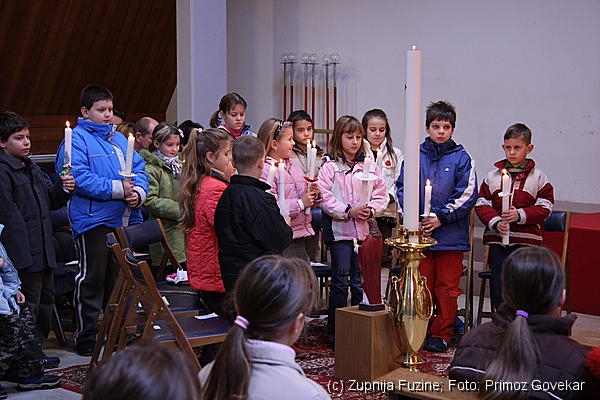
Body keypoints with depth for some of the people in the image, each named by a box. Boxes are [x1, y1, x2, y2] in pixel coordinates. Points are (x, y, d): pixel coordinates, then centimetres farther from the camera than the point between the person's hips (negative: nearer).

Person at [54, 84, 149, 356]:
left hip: (125, 220, 7)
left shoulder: (120, 139, 17)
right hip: (94, 220, -7)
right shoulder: (77, 139, -6)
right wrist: (118, 189, -18)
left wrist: (138, 192, -7)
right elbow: (80, 177, -17)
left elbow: (139, 170, 15)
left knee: (119, 278, 14)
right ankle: (86, 338, 7)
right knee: (92, 279, -1)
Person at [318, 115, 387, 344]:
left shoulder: (369, 166, 8)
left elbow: (381, 194, 11)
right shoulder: (330, 167, -3)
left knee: (361, 282, 9)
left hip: (364, 230, 4)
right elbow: (325, 198, -9)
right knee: (340, 281, 0)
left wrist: (371, 209, -8)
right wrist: (349, 212, -16)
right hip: (339, 230, -4)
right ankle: (335, 331, 7)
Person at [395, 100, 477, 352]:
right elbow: (402, 189, 4)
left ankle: (442, 334, 13)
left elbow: (467, 194, -5)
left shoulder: (461, 158, 0)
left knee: (447, 286, 4)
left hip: (451, 234, -1)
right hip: (419, 233, 2)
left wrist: (441, 217, -12)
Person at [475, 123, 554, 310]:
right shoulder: (492, 176, 8)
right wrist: (495, 222, -12)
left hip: (526, 241, -2)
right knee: (498, 287, 6)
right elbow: (482, 205, 5)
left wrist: (520, 215, -17)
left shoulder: (538, 177, 2)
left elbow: (544, 208, -2)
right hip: (497, 240, 2)